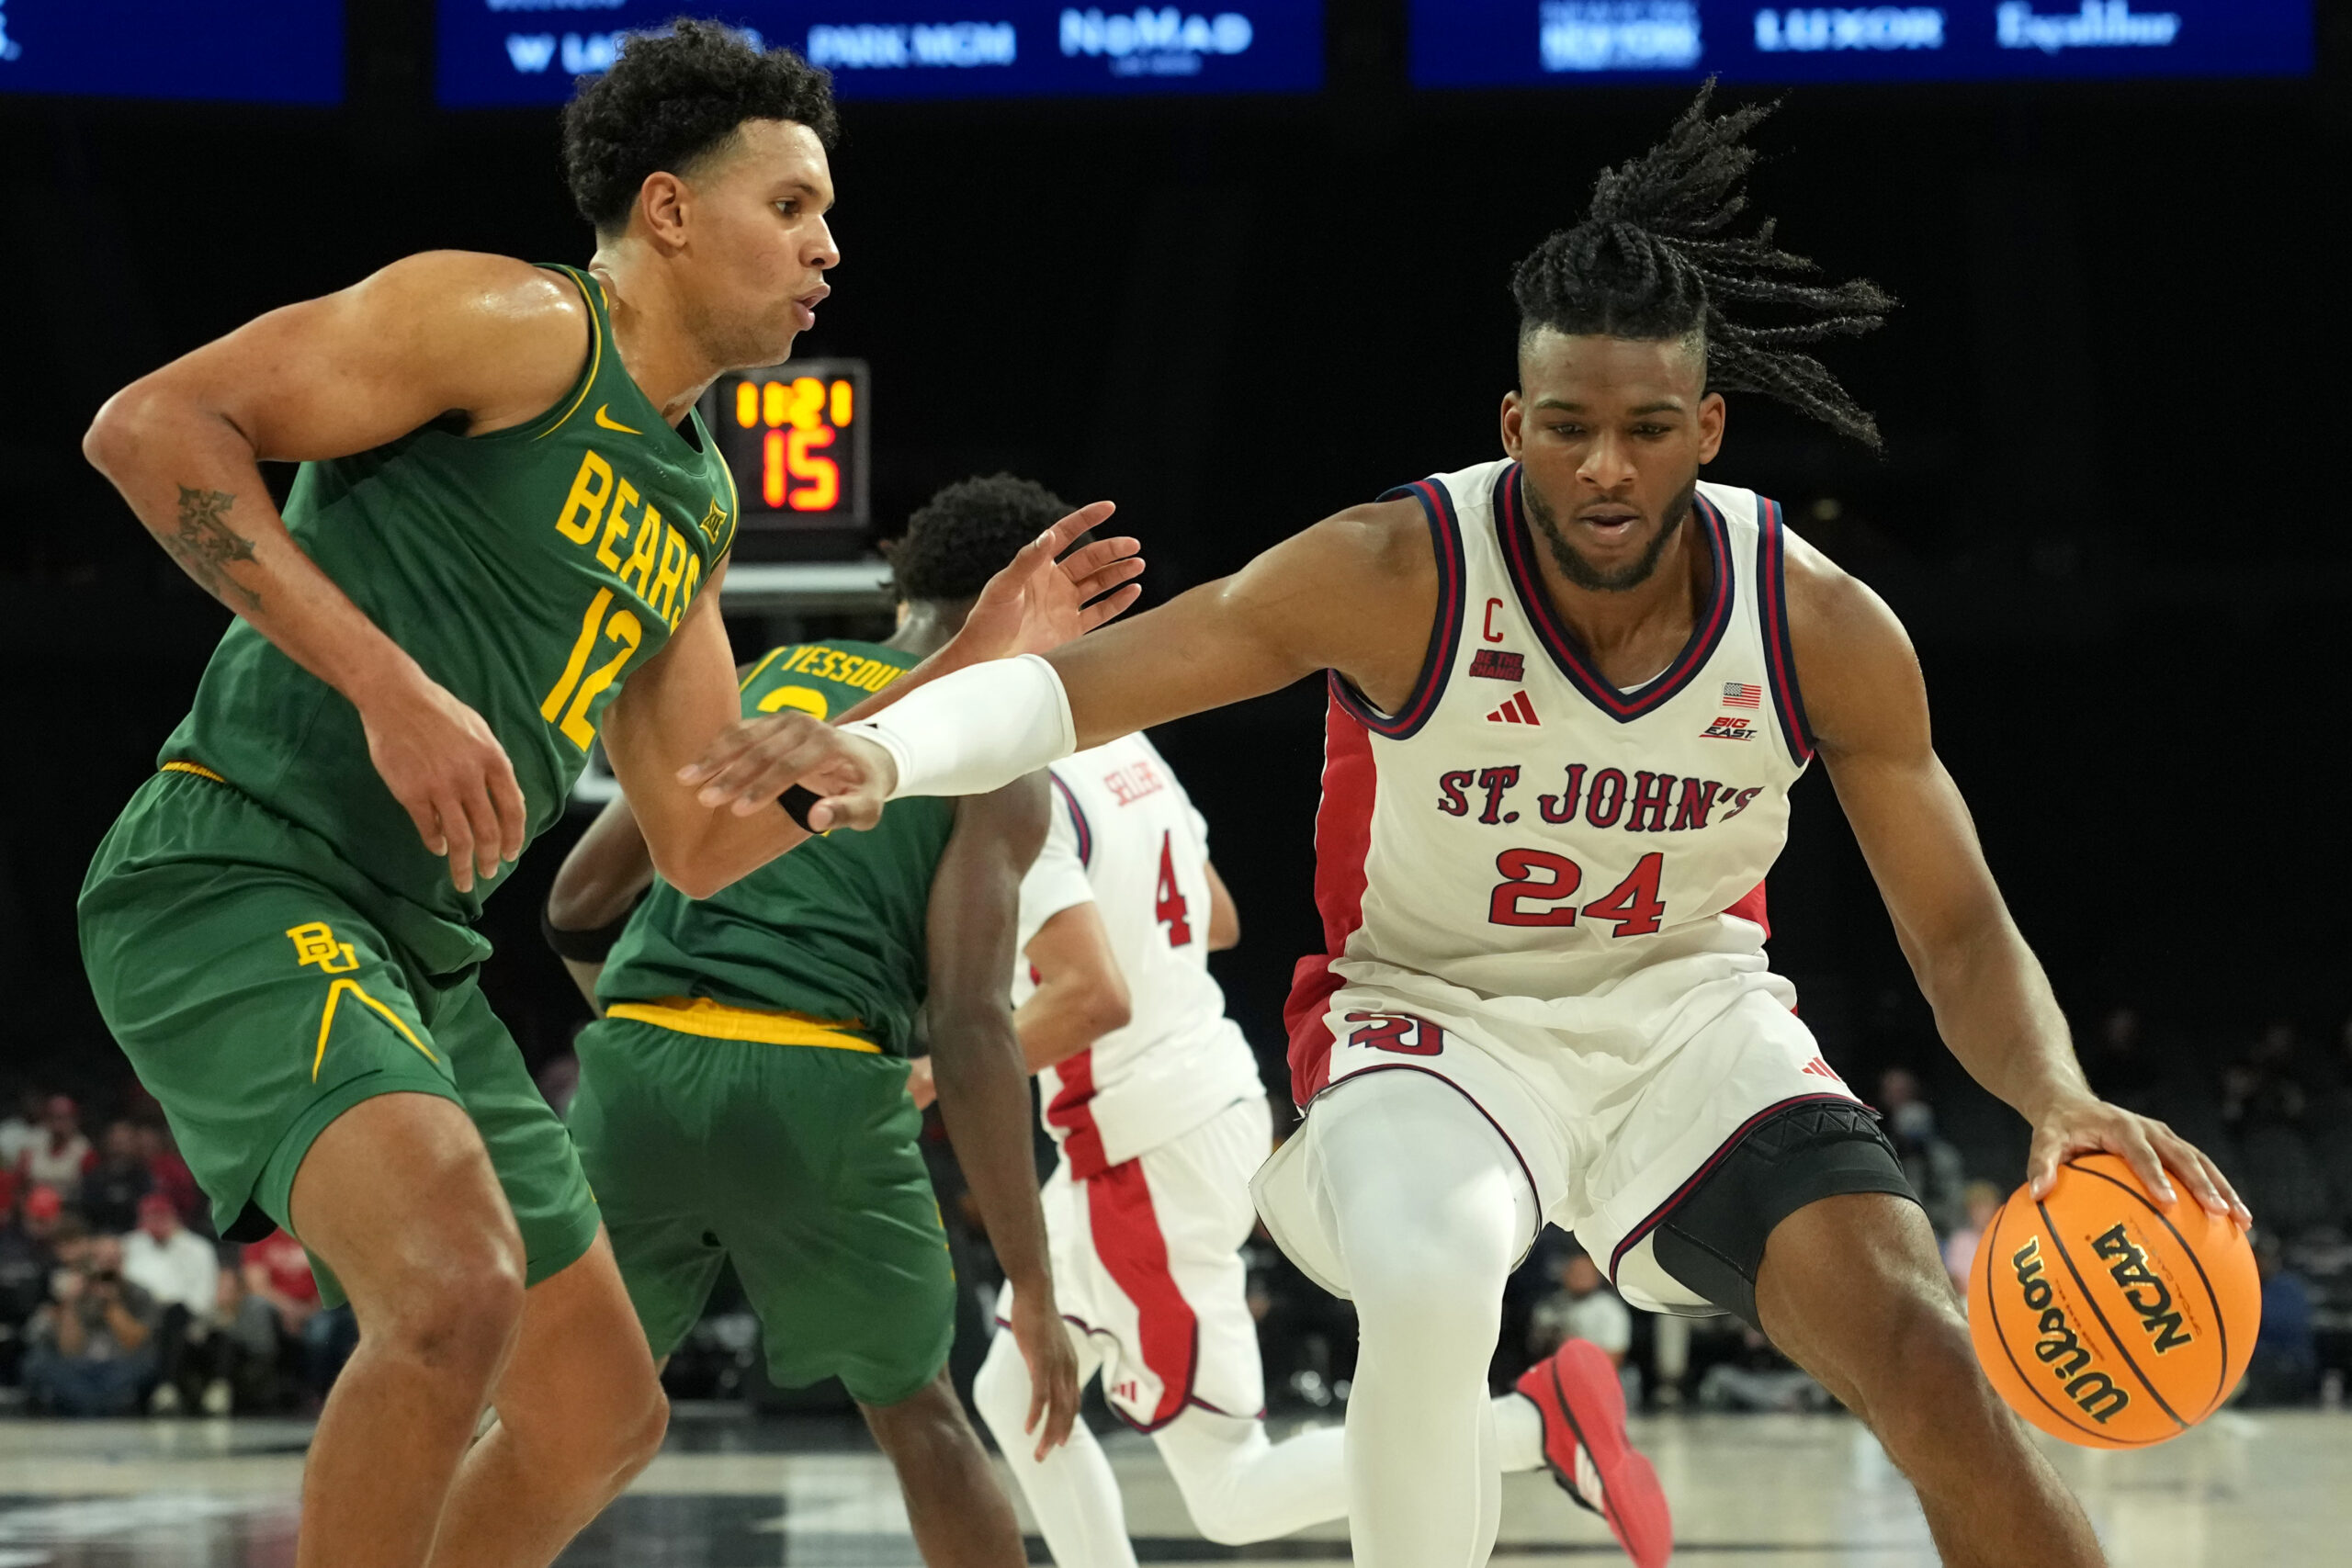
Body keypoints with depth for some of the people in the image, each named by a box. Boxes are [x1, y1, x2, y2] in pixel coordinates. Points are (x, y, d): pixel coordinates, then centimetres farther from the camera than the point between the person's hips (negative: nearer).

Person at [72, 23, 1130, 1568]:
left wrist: (968, 673, 15)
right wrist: (387, 683, -22)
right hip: (238, 878, -10)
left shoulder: (696, 506, 19)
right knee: (461, 1290, -33)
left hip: (420, 960, 10)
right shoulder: (520, 326, -8)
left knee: (603, 1419, 14)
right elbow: (152, 423, -16)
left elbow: (706, 843, 21)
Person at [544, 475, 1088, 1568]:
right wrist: (1032, 1289, -1)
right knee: (916, 1413, 19)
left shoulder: (750, 681, 24)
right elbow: (969, 1030, -3)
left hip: (638, 1066, 3)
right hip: (820, 1084, -3)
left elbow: (576, 907, 23)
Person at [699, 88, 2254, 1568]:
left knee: (1929, 1360, -19)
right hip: (1436, 1010, -2)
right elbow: (1071, 686, -23)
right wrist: (881, 747, -44)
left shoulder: (1827, 631, -14)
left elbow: (1964, 935, -5)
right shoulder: (1401, 578, -22)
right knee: (1428, 1279, -36)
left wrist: (2061, 1098, -26)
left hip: (1692, 1010, 2)